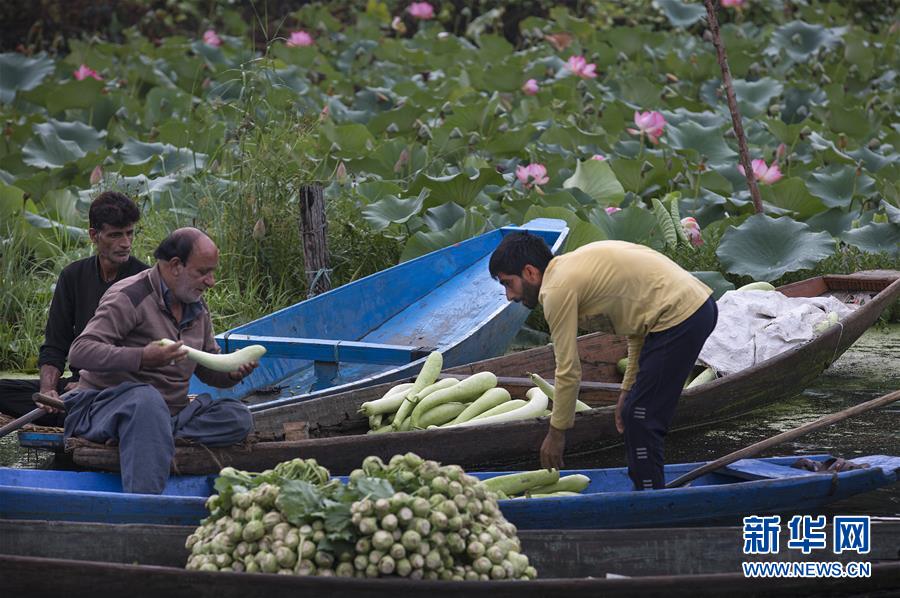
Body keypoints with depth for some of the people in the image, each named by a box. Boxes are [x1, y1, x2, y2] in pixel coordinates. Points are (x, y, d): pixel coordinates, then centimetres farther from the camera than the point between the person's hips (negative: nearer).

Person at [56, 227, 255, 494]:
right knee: (146, 398, -41)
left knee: (238, 417, -12)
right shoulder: (128, 297, -10)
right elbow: (80, 352, -19)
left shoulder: (197, 307, 15)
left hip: (168, 413, 7)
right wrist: (142, 358, -30)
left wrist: (232, 372, -1)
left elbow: (208, 367, 24)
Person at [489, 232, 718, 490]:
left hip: (679, 318, -10)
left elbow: (568, 370, -8)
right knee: (635, 413, 17)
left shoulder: (558, 290, -10)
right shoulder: (575, 265, 19)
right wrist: (628, 389, 24)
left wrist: (556, 433, 3)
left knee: (641, 419, -5)